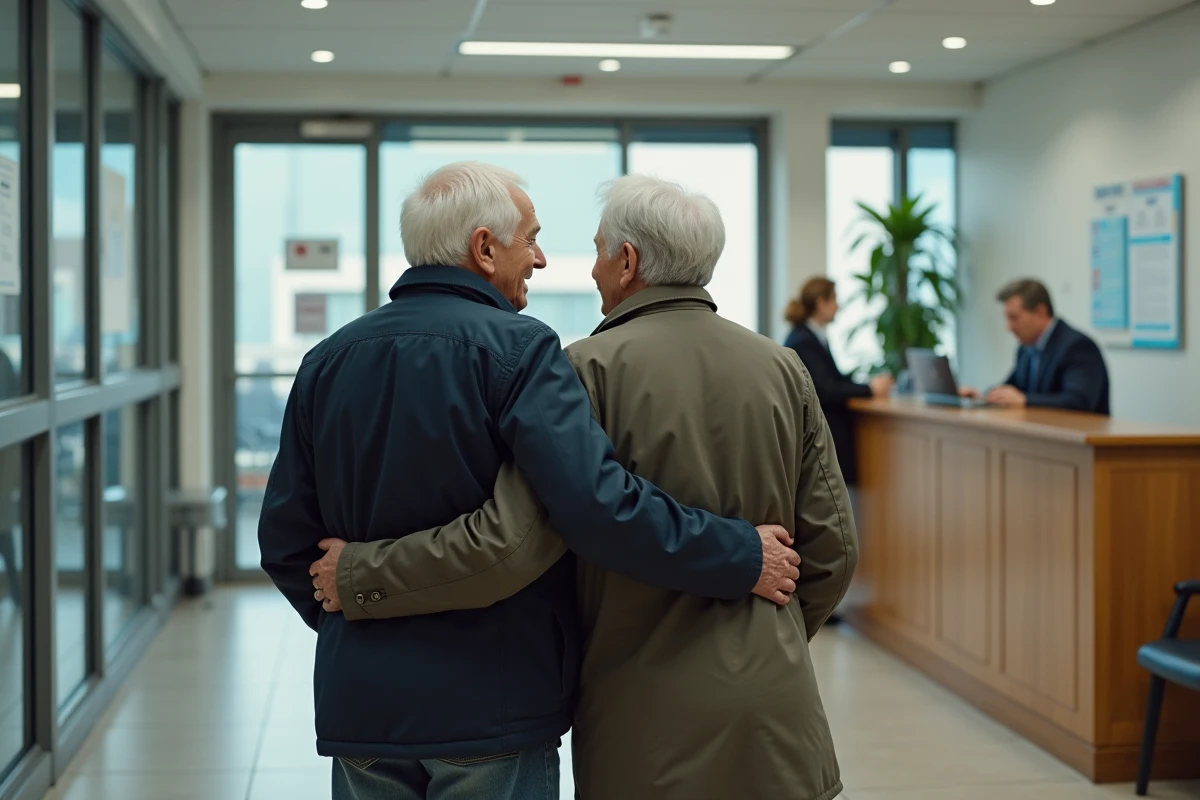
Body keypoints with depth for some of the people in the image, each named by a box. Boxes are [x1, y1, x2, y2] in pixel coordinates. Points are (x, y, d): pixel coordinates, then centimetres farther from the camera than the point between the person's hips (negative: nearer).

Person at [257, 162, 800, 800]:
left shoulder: (326, 361, 6)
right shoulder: (518, 349, -13)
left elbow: (285, 537, 8)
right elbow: (597, 506, -24)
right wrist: (742, 560, -14)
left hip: (360, 701, 5)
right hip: (493, 701, -5)